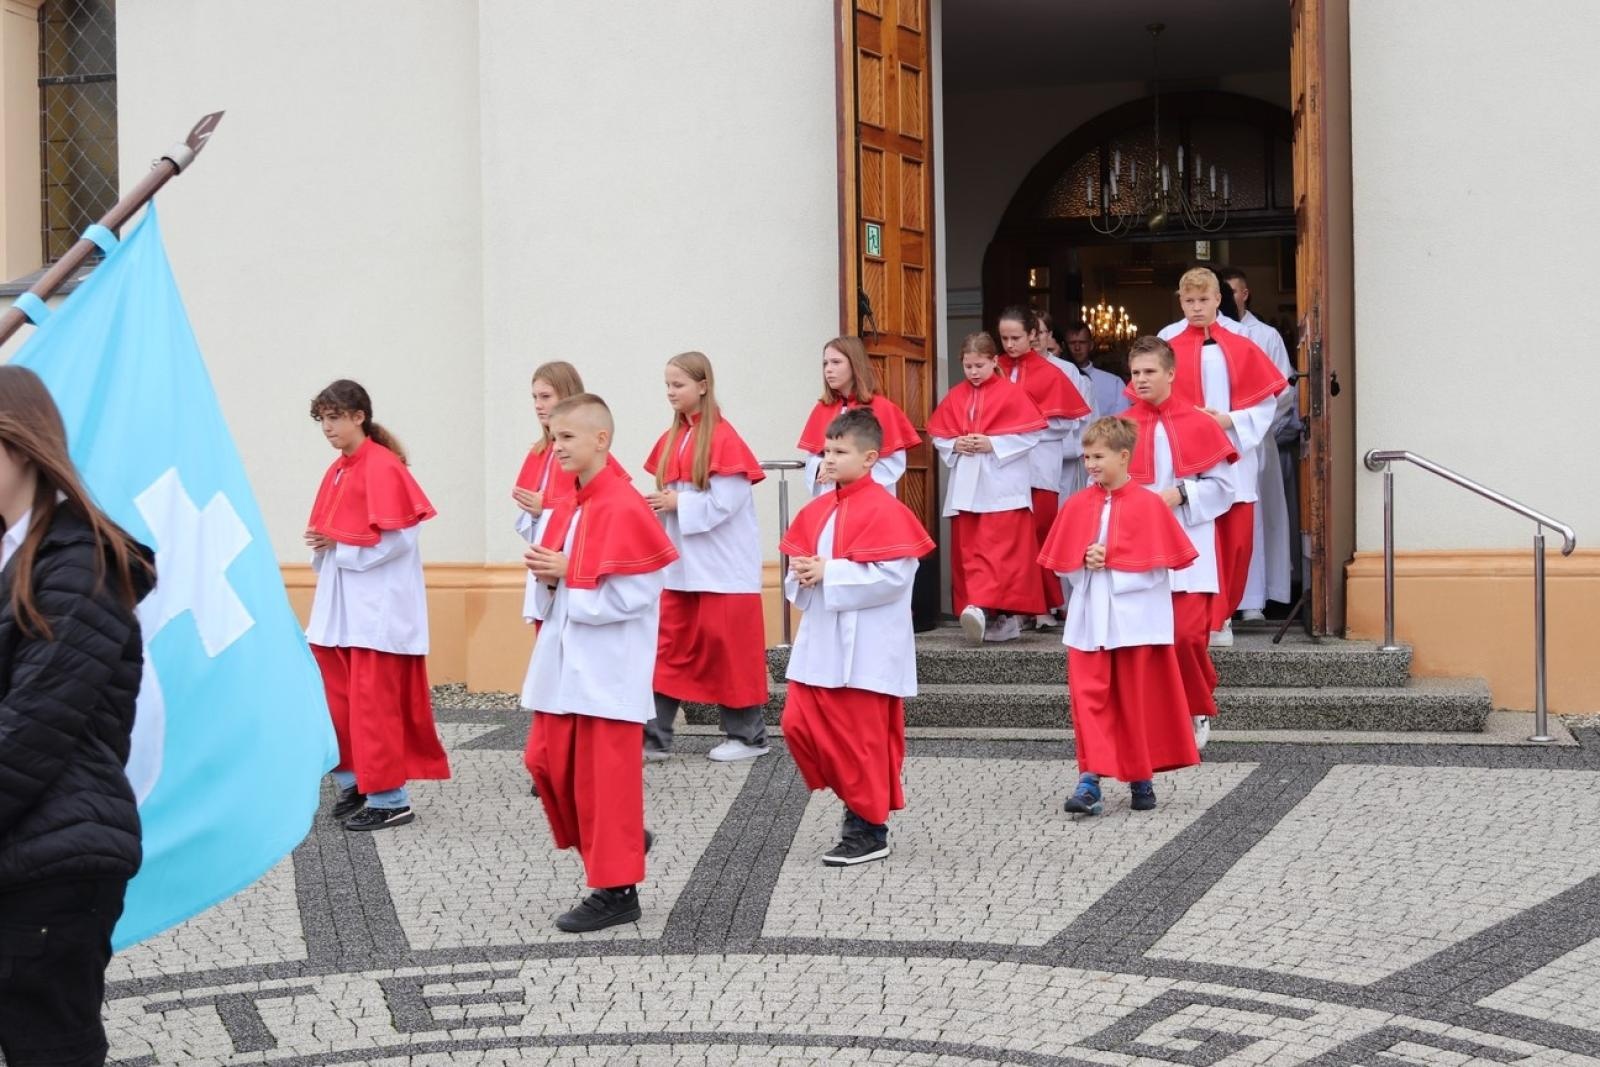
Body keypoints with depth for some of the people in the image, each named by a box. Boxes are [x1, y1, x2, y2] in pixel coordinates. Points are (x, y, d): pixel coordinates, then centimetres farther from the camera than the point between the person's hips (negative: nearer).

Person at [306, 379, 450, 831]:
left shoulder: (382, 468, -12)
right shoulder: (337, 471, 13)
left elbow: (398, 540, -18)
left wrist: (338, 546, -13)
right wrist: (321, 546, -2)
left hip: (378, 608, -8)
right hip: (339, 605, 8)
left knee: (375, 705, -6)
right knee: (338, 701, 11)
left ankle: (390, 799, 0)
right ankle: (353, 783, 23)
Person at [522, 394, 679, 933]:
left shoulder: (623, 507, -15)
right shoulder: (566, 507, 12)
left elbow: (634, 593, -21)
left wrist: (567, 574, -17)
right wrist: (547, 575, -2)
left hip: (608, 668, -9)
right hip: (563, 662, 9)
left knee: (604, 775, -2)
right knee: (547, 761, 12)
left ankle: (617, 888, 10)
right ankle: (620, 845, 30)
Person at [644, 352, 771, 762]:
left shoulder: (723, 437, -12)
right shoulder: (672, 438, 11)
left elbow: (726, 501, -19)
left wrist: (677, 504, -15)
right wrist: (659, 504, -2)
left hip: (722, 564, -7)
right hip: (680, 561, 7)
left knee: (728, 643, 0)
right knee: (670, 644, 7)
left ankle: (749, 735, 12)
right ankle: (653, 736, 10)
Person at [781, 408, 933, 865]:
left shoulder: (884, 509, -14)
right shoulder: (818, 509, 10)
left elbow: (894, 575, -21)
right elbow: (799, 556, 19)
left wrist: (829, 573, -20)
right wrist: (801, 572, -5)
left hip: (865, 648, -8)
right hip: (820, 640, 8)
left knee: (861, 737, 1)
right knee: (799, 724, 7)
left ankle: (869, 828, 16)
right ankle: (860, 799, 24)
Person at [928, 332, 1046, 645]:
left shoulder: (1011, 393, -3)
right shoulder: (954, 397, 11)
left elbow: (1030, 434, -7)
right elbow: (938, 436, 15)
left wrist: (993, 444, -15)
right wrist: (955, 445, -6)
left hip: (1001, 486, -5)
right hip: (965, 487, 6)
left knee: (996, 549, -15)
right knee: (968, 552, 4)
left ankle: (982, 607, -25)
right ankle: (987, 612, 10)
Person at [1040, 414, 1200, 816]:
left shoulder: (1149, 505, -6)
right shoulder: (1077, 506, 5)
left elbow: (1160, 565, -8)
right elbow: (1061, 563, 9)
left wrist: (1109, 561, -11)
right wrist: (1085, 561, -11)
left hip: (1133, 620, -3)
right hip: (1088, 620, 3)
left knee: (1136, 701, 7)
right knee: (1088, 697, -4)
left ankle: (1141, 779, 21)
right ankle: (1090, 779, -5)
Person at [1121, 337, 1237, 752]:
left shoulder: (1199, 424, 1)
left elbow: (1222, 485, 0)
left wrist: (1179, 493, -12)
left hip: (1188, 547, -2)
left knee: (1186, 632, -11)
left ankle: (1199, 710, 12)